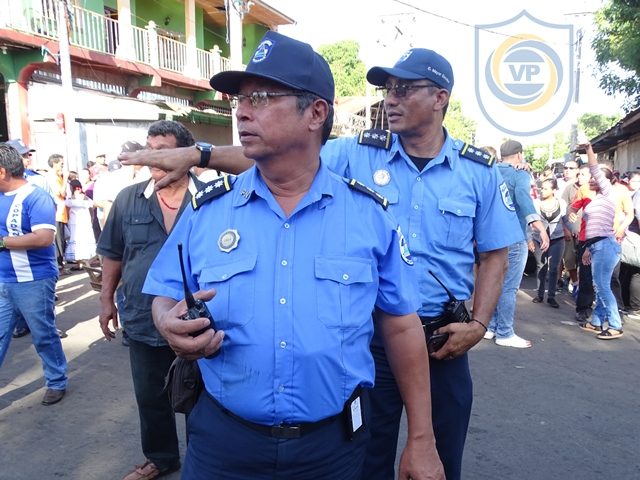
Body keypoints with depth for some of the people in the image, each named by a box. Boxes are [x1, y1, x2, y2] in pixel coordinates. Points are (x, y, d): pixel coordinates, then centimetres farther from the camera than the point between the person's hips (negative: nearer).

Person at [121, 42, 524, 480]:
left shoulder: (480, 172, -1)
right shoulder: (357, 153, -4)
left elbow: (494, 254, 4)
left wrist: (478, 324, -6)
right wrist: (197, 155, -21)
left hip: (443, 336, 1)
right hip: (370, 332, 0)